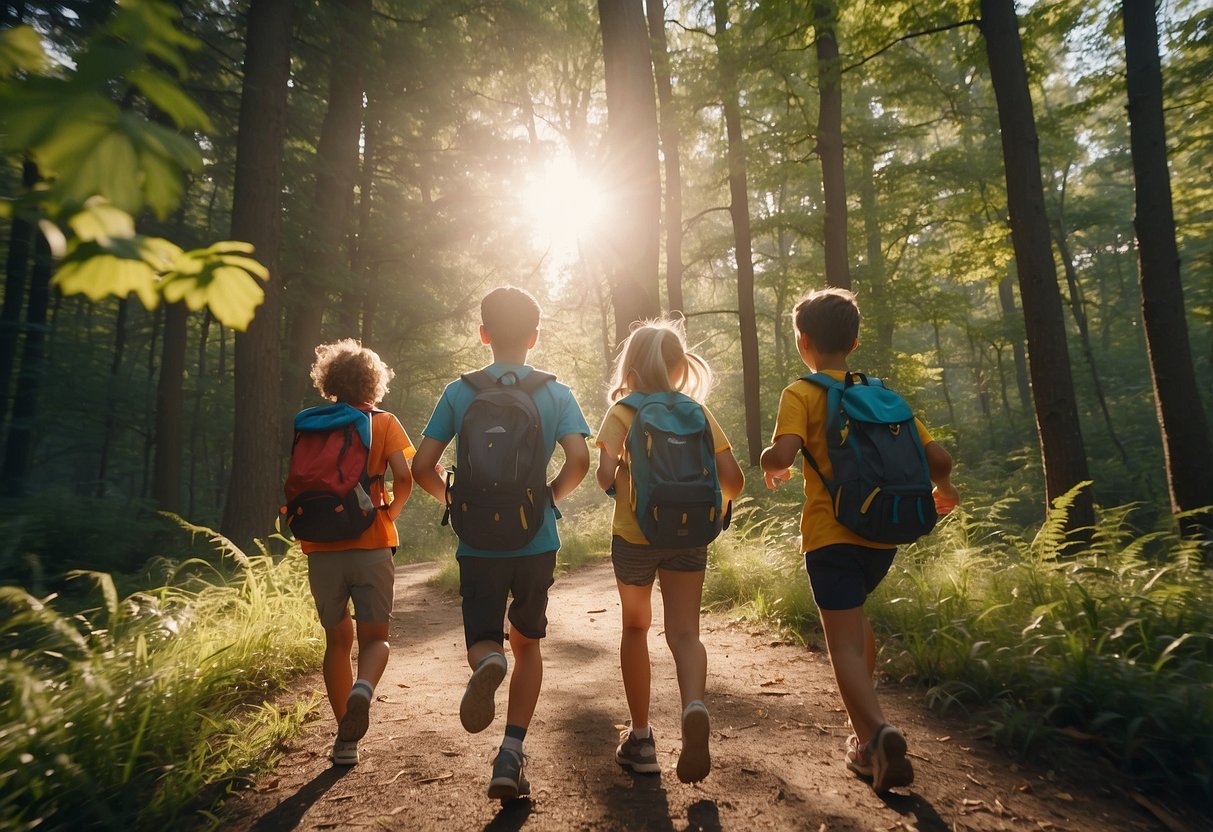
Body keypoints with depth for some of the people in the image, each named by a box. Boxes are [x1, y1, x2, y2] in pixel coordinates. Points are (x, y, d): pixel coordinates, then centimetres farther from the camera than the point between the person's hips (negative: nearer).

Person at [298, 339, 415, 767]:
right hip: (371, 546, -2)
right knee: (374, 637, 11)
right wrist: (390, 513, 1)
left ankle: (346, 739, 14)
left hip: (322, 549, 2)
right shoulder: (383, 422, 0)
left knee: (338, 640, 15)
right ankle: (362, 690, -21)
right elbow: (404, 476, -13)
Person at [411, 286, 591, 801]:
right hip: (537, 543, 1)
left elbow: (422, 467, -4)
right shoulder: (556, 393, 0)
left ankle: (487, 662, -23)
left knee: (483, 641, 14)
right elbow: (579, 460, -13)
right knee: (527, 643, 19)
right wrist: (551, 498, 5)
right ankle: (511, 753, 10)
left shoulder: (459, 392, 1)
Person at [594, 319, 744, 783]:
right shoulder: (697, 413, 3)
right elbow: (732, 478, -2)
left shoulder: (622, 412, -4)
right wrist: (716, 507, 17)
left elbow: (606, 475, -18)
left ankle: (641, 738, 23)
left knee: (635, 627, 18)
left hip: (634, 535, -1)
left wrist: (613, 481, 4)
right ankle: (694, 707, -26)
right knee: (684, 632, 4)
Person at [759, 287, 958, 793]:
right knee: (853, 614, 27)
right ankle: (865, 732, 30)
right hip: (882, 534, 6)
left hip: (831, 536, -6)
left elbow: (782, 454, -24)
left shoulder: (801, 393, -6)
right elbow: (938, 459, 3)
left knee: (845, 641, 0)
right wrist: (942, 490, 24)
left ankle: (879, 731, -23)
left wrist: (772, 467, 0)